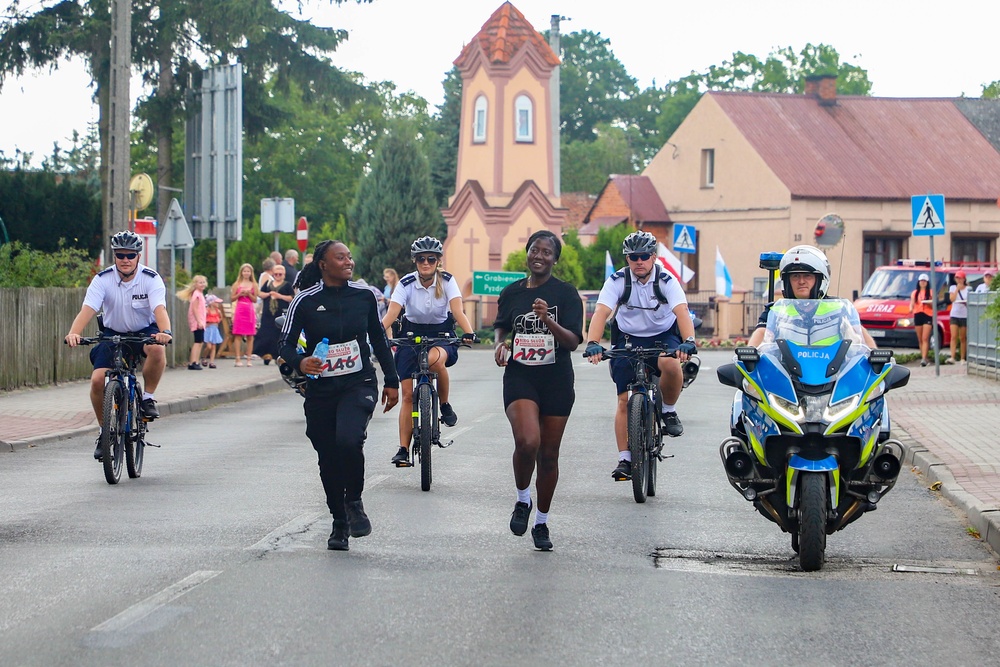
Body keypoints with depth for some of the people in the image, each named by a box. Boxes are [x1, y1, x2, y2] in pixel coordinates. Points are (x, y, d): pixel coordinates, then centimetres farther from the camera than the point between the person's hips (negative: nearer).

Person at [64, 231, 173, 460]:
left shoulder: (151, 279, -17)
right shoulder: (103, 279, -15)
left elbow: (159, 309, -31)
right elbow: (87, 310, -27)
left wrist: (165, 332, -53)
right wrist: (74, 332, -47)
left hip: (144, 332, -1)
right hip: (113, 334, 1)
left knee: (156, 349, -37)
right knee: (97, 380, -19)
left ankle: (148, 397, -13)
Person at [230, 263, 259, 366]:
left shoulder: (253, 285, 8)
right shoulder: (237, 284, 6)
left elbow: (255, 300, 6)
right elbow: (232, 298, 5)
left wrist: (248, 294, -10)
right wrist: (240, 294, -10)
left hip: (250, 311, 1)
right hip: (239, 310, -1)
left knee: (250, 336, 0)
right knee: (238, 335, -4)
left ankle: (249, 359, 4)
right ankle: (238, 359, -2)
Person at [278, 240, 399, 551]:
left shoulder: (364, 296, 3)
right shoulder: (305, 301, -4)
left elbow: (378, 340, 14)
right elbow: (285, 344, -4)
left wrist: (392, 381, 15)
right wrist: (300, 362, -25)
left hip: (359, 385, -1)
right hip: (320, 390, 1)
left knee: (348, 440, -26)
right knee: (329, 460, 6)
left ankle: (354, 502, -2)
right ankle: (339, 524, 25)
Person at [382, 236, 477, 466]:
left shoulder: (447, 281, -12)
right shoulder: (406, 283, -13)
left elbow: (458, 310, -23)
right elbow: (391, 313, -22)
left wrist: (468, 333, -42)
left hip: (441, 334, -1)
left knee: (435, 359, -38)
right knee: (408, 395, -6)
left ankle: (445, 405, -13)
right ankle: (403, 449, -1)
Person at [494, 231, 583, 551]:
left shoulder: (566, 293, -2)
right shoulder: (512, 292, 7)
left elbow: (573, 341, -9)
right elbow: (500, 325, 25)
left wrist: (547, 320, -25)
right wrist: (500, 342, 3)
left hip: (556, 380, 0)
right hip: (519, 377, 0)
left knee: (549, 454, 6)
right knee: (527, 442, -24)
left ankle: (541, 523, 23)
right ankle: (523, 499, 4)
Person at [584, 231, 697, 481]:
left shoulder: (666, 281, -15)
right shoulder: (617, 281, -14)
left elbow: (682, 312, -29)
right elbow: (601, 312, -26)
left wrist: (689, 341, -48)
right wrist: (592, 343, -44)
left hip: (663, 336, -1)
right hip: (628, 339, 1)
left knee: (671, 364, -35)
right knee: (625, 400, -8)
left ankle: (669, 411, -7)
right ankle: (624, 459, -1)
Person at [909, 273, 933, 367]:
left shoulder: (930, 293, 7)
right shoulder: (915, 293, 15)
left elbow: (933, 306, 4)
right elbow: (912, 303, 8)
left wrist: (929, 303, -17)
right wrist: (911, 308, -14)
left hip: (927, 315, -3)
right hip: (917, 315, 3)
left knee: (925, 339, -13)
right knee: (920, 339, 5)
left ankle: (924, 358, -20)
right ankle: (923, 357, 11)